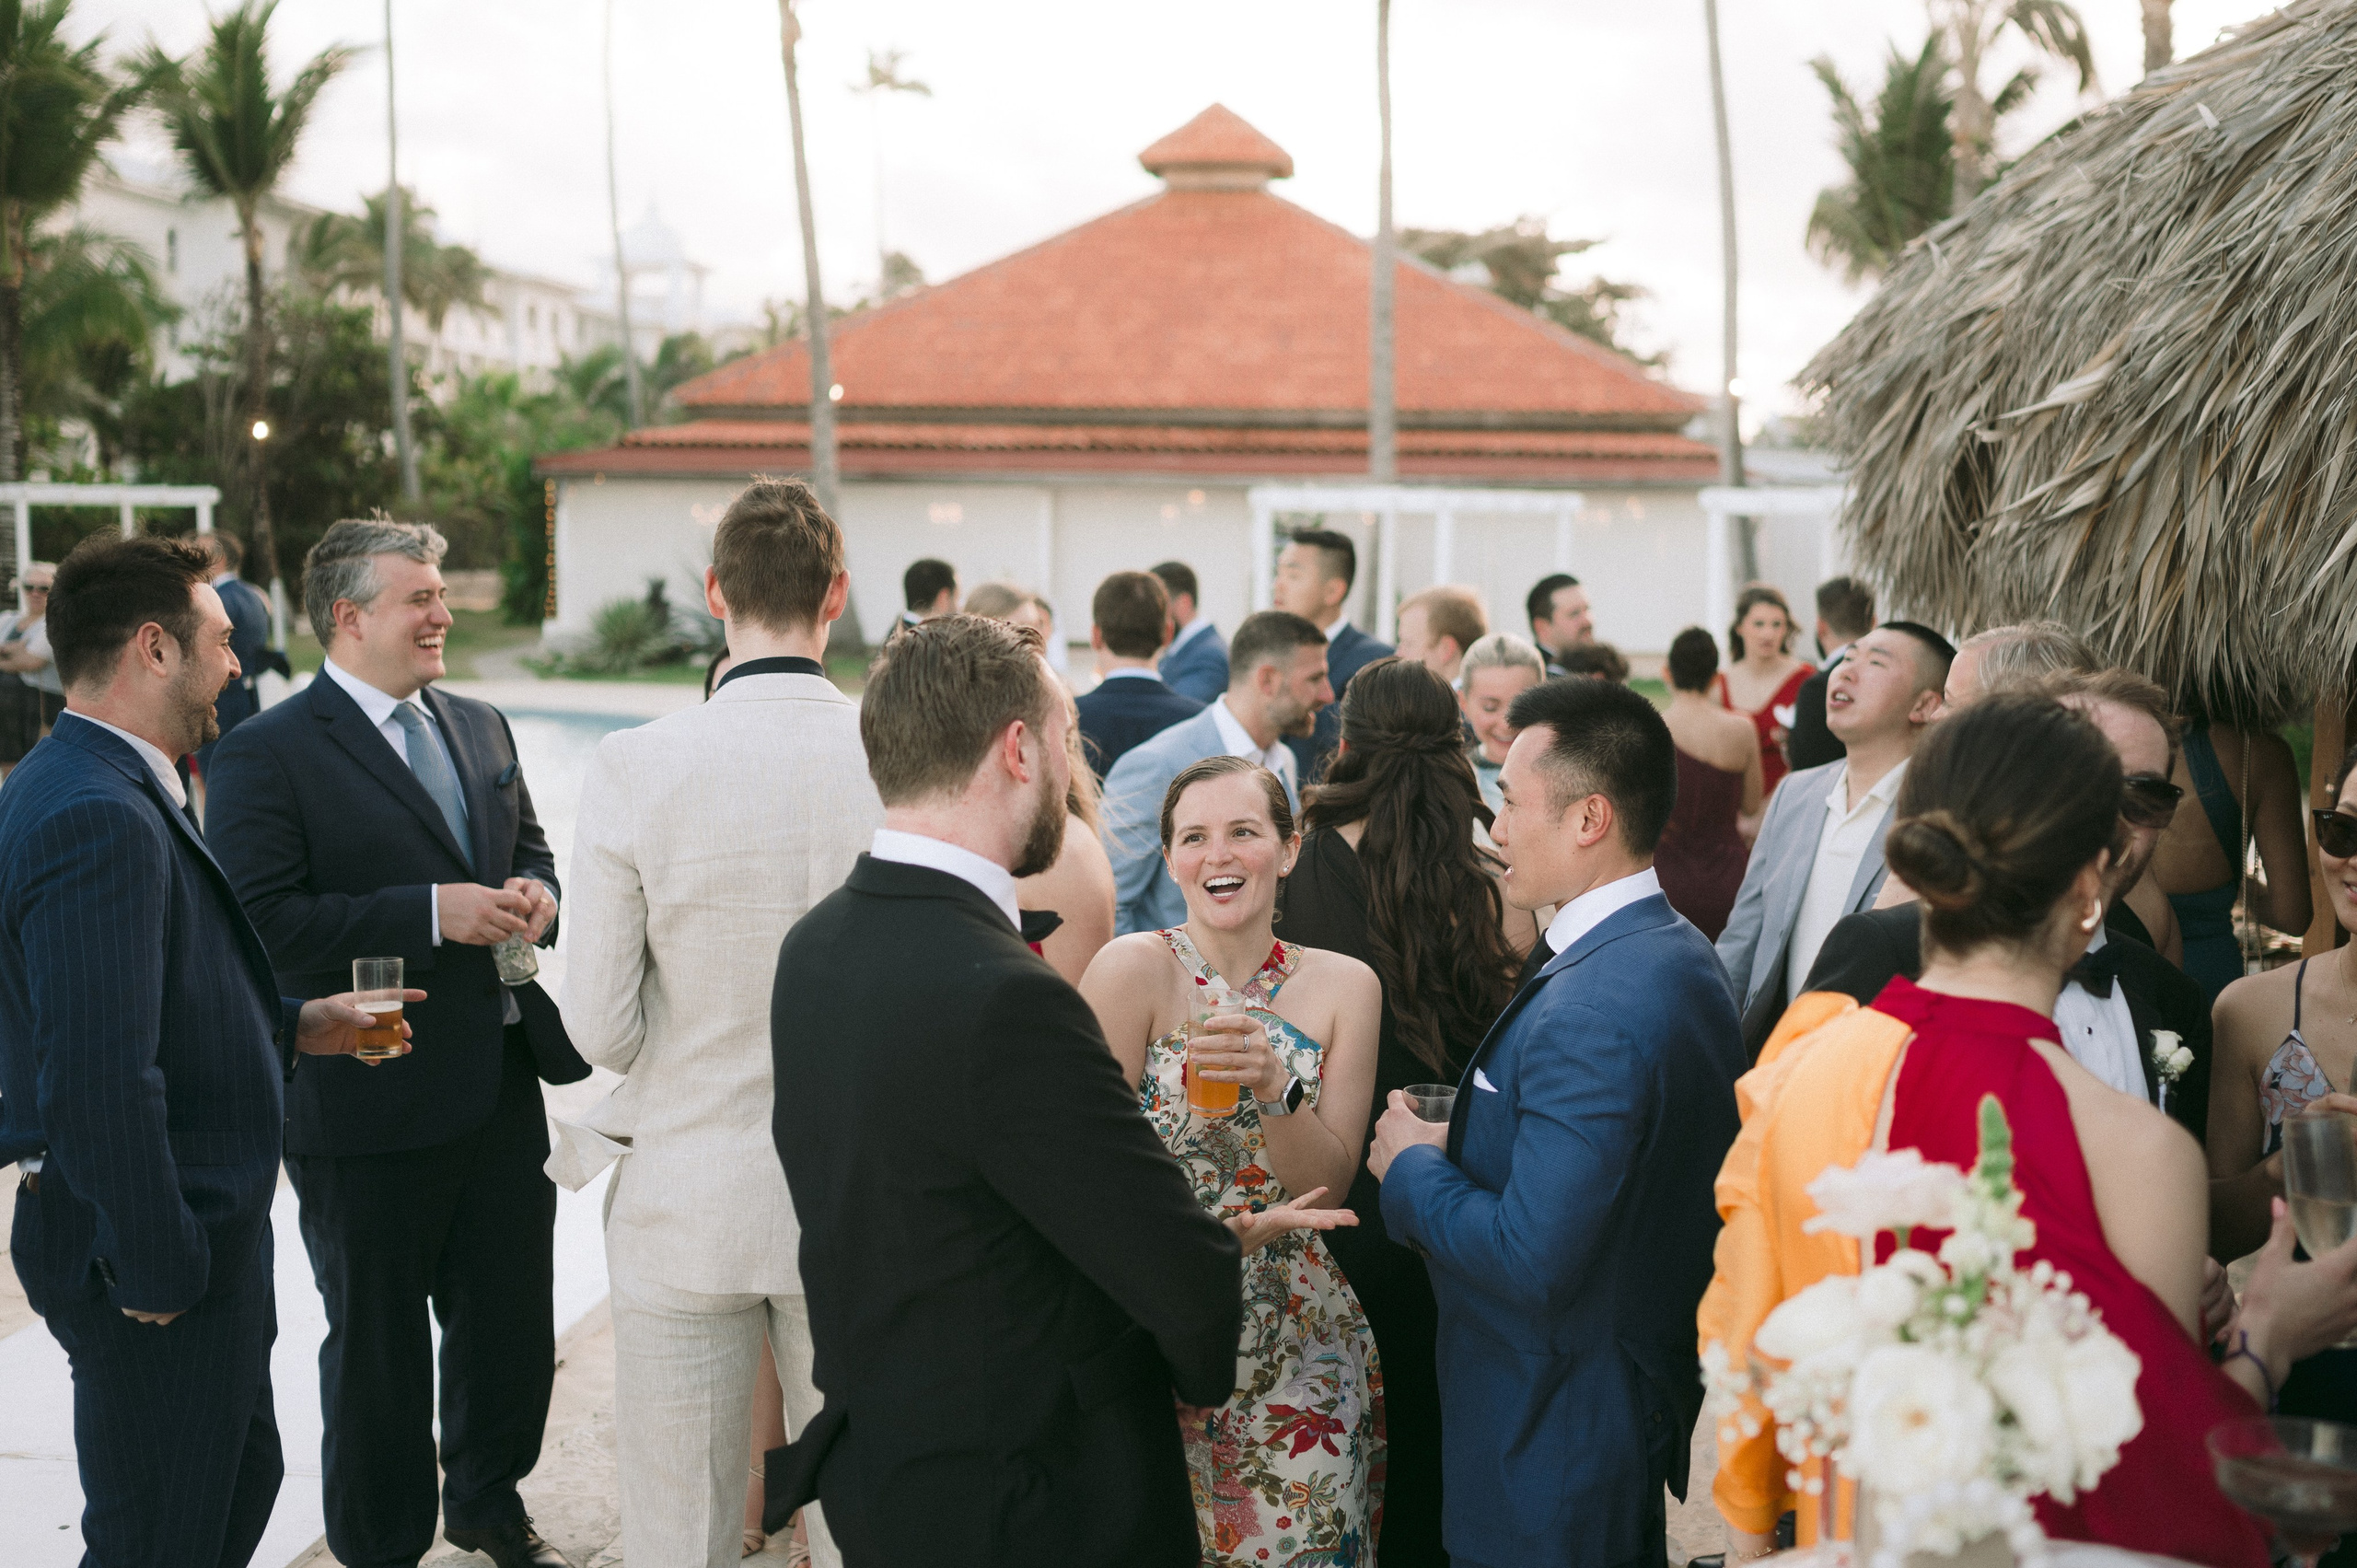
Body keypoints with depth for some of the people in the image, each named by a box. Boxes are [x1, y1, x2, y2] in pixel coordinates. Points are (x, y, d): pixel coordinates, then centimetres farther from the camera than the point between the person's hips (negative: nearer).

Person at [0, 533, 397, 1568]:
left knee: (242, 1477, 24)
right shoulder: (98, 821, -25)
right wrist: (156, 1272, -23)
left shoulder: (87, 788, 10)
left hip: (196, 1231, 11)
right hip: (156, 1253, -11)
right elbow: (99, 1084, -30)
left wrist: (293, 1026, 12)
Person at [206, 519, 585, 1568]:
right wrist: (434, 914, -24)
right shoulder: (266, 755, -11)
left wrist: (533, 892, -2)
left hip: (503, 1086, 7)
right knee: (378, 1347, 9)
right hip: (371, 1108, -6)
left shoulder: (480, 728, 12)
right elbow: (262, 925, -20)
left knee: (511, 1322, 17)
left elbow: (529, 846, 23)